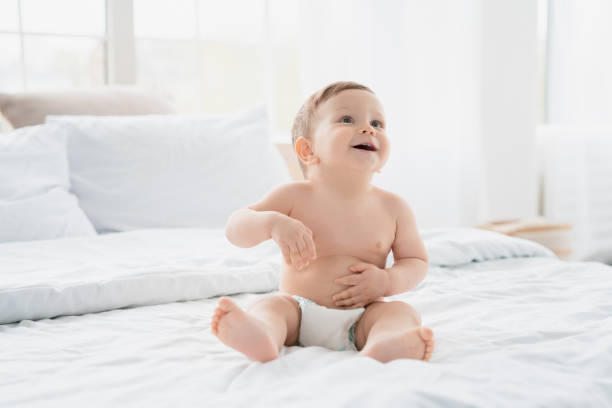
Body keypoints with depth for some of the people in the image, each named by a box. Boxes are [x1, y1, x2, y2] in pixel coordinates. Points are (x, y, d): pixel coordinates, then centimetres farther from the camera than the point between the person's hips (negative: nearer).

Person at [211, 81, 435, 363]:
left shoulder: (393, 208, 2)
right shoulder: (295, 197, -3)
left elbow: (416, 261, 11)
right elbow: (235, 229, -6)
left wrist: (387, 281, -11)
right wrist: (272, 223, -27)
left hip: (361, 319, 1)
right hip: (298, 310, 0)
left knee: (402, 312, -25)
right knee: (267, 305, -26)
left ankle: (383, 346, -58)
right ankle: (261, 336, -60)